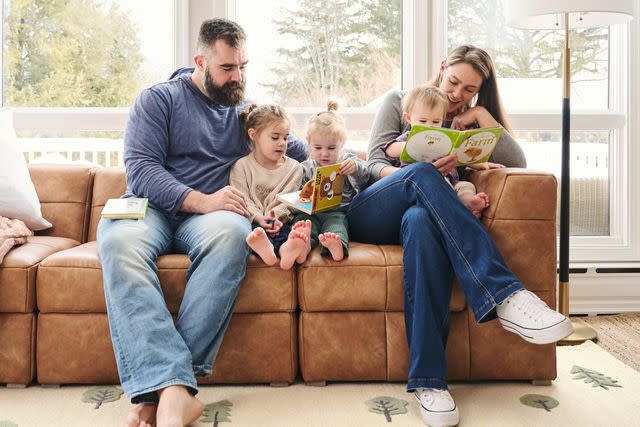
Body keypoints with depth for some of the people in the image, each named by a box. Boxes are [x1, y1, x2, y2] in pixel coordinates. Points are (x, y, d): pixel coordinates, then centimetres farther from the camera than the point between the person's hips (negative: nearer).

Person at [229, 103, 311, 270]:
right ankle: (266, 247, -68)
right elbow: (242, 200, -2)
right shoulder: (241, 166, 9)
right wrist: (259, 218, -21)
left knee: (290, 230, -34)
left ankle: (287, 248, -69)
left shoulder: (294, 167, 14)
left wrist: (275, 217, -19)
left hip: (279, 221, 0)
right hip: (252, 221, 0)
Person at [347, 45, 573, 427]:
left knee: (421, 220, -40)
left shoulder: (469, 126, 23)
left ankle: (428, 380, -46)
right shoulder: (399, 101, 17)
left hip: (423, 213, 1)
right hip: (370, 213, -1)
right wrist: (413, 177, -17)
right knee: (423, 172, -36)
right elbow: (375, 161, 4)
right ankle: (504, 295, -47)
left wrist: (481, 115, 1)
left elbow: (517, 162, 6)